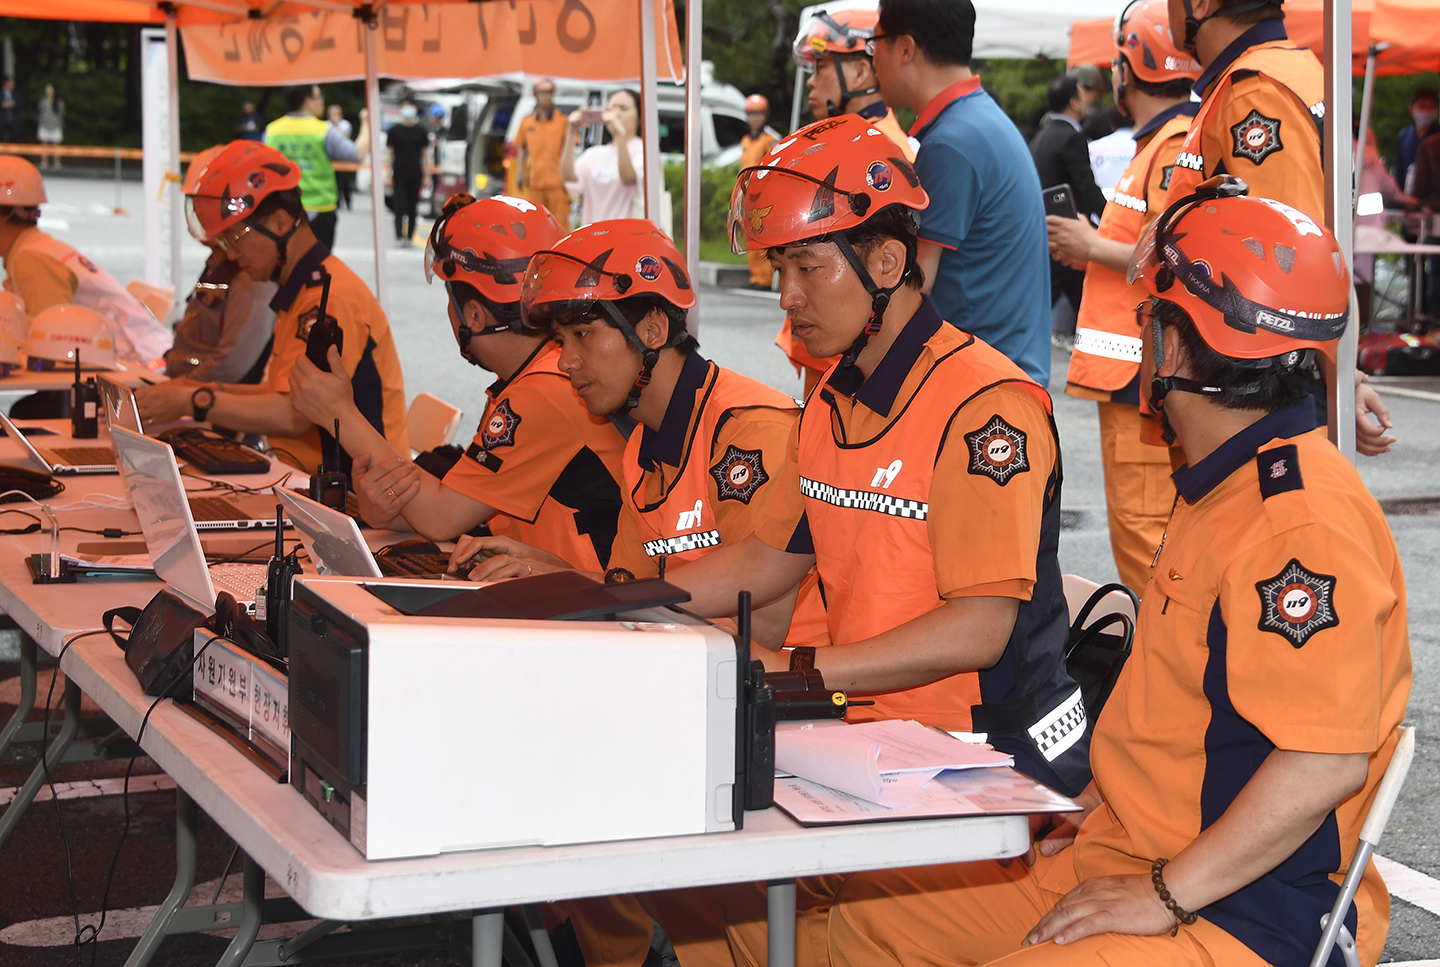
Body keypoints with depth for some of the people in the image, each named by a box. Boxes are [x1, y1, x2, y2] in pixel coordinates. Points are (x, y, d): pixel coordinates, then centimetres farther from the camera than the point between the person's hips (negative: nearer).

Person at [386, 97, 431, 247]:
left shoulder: (421, 131, 7)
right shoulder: (394, 131, 3)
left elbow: (426, 153, 9)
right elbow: (389, 153, 5)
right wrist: (388, 175, -1)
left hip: (415, 176, 2)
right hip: (399, 175, -2)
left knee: (412, 208, 6)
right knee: (400, 206, -9)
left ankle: (409, 237, 12)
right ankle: (400, 236, -12)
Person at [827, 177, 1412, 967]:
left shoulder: (1305, 522, -22)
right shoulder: (1224, 489, 14)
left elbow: (1325, 760, -29)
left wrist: (1166, 894, -24)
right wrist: (1106, 800, 14)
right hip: (1124, 852, 11)